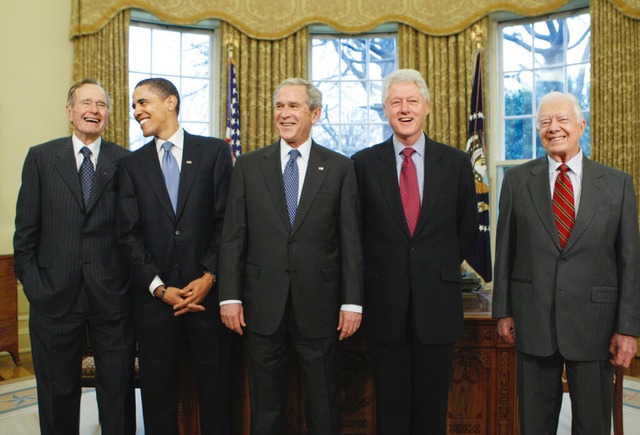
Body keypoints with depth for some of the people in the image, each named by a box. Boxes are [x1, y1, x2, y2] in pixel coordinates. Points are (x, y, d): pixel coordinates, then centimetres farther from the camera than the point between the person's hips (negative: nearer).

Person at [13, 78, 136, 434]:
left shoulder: (125, 161, 1)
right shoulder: (41, 157, 3)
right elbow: (26, 230, 2)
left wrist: (132, 280, -4)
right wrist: (32, 283, -2)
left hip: (112, 294, 0)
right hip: (55, 294, 1)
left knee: (118, 389, 11)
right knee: (58, 391, 15)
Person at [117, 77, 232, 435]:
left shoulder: (214, 151, 3)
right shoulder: (133, 165, 8)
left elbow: (227, 220, -2)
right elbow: (129, 234, 2)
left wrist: (209, 276, -10)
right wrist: (159, 288, -8)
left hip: (207, 291, -1)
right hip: (155, 297, 2)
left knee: (215, 391, 8)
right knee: (158, 394, 11)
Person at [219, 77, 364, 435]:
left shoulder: (340, 168, 3)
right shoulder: (249, 166, 6)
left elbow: (351, 240, 0)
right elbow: (233, 237, 3)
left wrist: (352, 302, -6)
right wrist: (230, 297, -4)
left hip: (319, 306, -1)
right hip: (263, 306, 1)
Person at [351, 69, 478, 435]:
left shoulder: (457, 162, 3)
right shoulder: (364, 163, 1)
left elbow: (468, 229, 11)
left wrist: (443, 267, 8)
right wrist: (378, 270, 4)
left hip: (438, 301, 1)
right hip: (385, 304, 0)